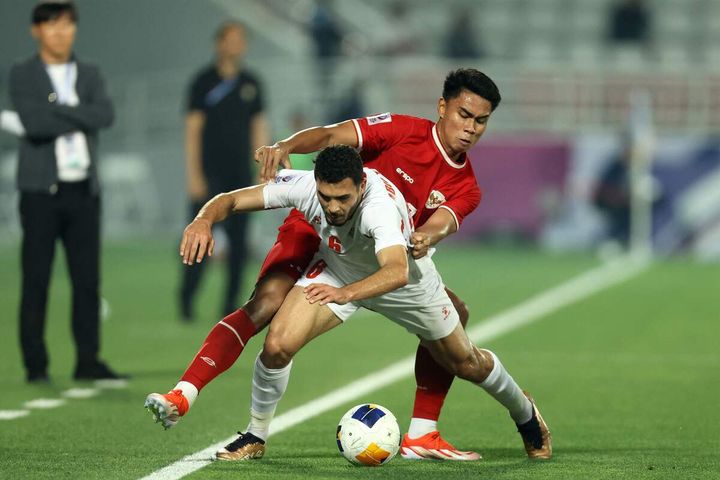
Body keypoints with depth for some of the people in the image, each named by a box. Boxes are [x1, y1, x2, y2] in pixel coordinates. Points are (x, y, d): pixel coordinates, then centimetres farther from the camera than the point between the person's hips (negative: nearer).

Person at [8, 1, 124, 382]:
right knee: (36, 281, -3)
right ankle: (35, 365, 0)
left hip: (83, 190, 3)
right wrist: (81, 117, -8)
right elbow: (33, 123, -17)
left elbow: (105, 116, -8)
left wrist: (58, 109, -14)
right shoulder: (21, 76, 1)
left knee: (88, 279, 1)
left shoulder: (89, 75, 12)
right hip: (41, 191, -3)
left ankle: (88, 361, 5)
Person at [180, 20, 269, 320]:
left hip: (241, 173, 4)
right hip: (210, 173, -4)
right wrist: (194, 175, -10)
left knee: (239, 243, 1)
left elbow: (259, 128, 15)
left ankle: (230, 306, 5)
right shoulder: (204, 82, -2)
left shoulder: (251, 84, 11)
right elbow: (192, 130, -4)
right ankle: (186, 299, 2)